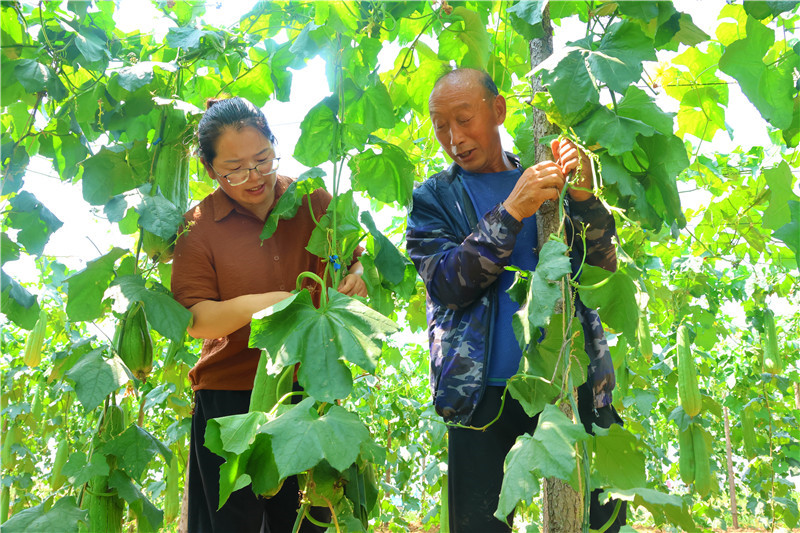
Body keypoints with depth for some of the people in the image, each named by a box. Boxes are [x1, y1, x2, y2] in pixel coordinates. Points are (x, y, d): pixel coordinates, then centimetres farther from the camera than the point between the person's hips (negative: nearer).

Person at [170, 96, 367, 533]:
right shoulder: (197, 227, -3)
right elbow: (192, 318, -8)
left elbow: (353, 261, 11)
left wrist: (356, 277, -13)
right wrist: (254, 305, -26)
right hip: (230, 398, -2)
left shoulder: (313, 201, 3)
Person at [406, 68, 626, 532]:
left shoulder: (546, 181, 13)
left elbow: (603, 267, 5)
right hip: (485, 391, -1)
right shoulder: (435, 197, 8)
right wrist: (511, 212, -18)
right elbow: (448, 284, -8)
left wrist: (584, 197, -13)